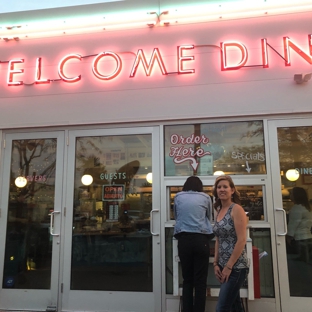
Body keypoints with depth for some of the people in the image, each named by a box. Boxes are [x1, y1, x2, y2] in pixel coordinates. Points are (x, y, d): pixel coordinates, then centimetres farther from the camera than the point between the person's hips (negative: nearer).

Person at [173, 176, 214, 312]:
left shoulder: (178, 197, 11)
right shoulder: (205, 197, 9)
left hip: (183, 239, 1)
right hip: (201, 239, -1)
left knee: (187, 280, 10)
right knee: (200, 281, 4)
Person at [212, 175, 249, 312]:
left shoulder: (237, 209, -12)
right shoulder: (219, 211, 10)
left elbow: (242, 240, -17)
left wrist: (229, 266, -16)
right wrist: (216, 263, 7)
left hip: (236, 267, -7)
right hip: (224, 266, 7)